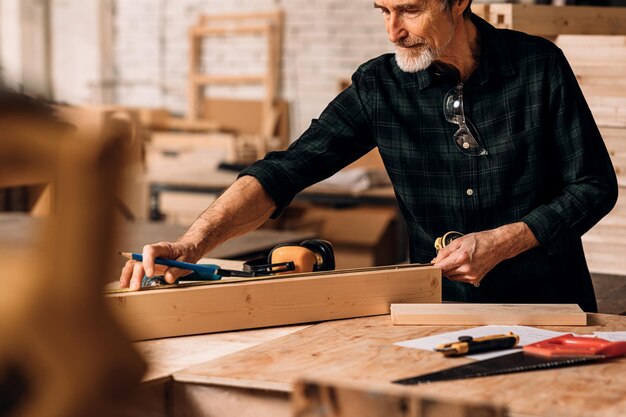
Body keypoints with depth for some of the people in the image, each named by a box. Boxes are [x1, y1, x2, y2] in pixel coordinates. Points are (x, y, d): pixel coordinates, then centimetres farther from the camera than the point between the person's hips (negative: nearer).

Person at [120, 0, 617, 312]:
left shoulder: (538, 67, -6)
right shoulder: (379, 86, -3)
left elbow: (595, 185, -1)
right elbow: (284, 171, -10)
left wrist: (500, 243, -14)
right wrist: (192, 244, -25)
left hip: (548, 304, -1)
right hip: (444, 310, 1)